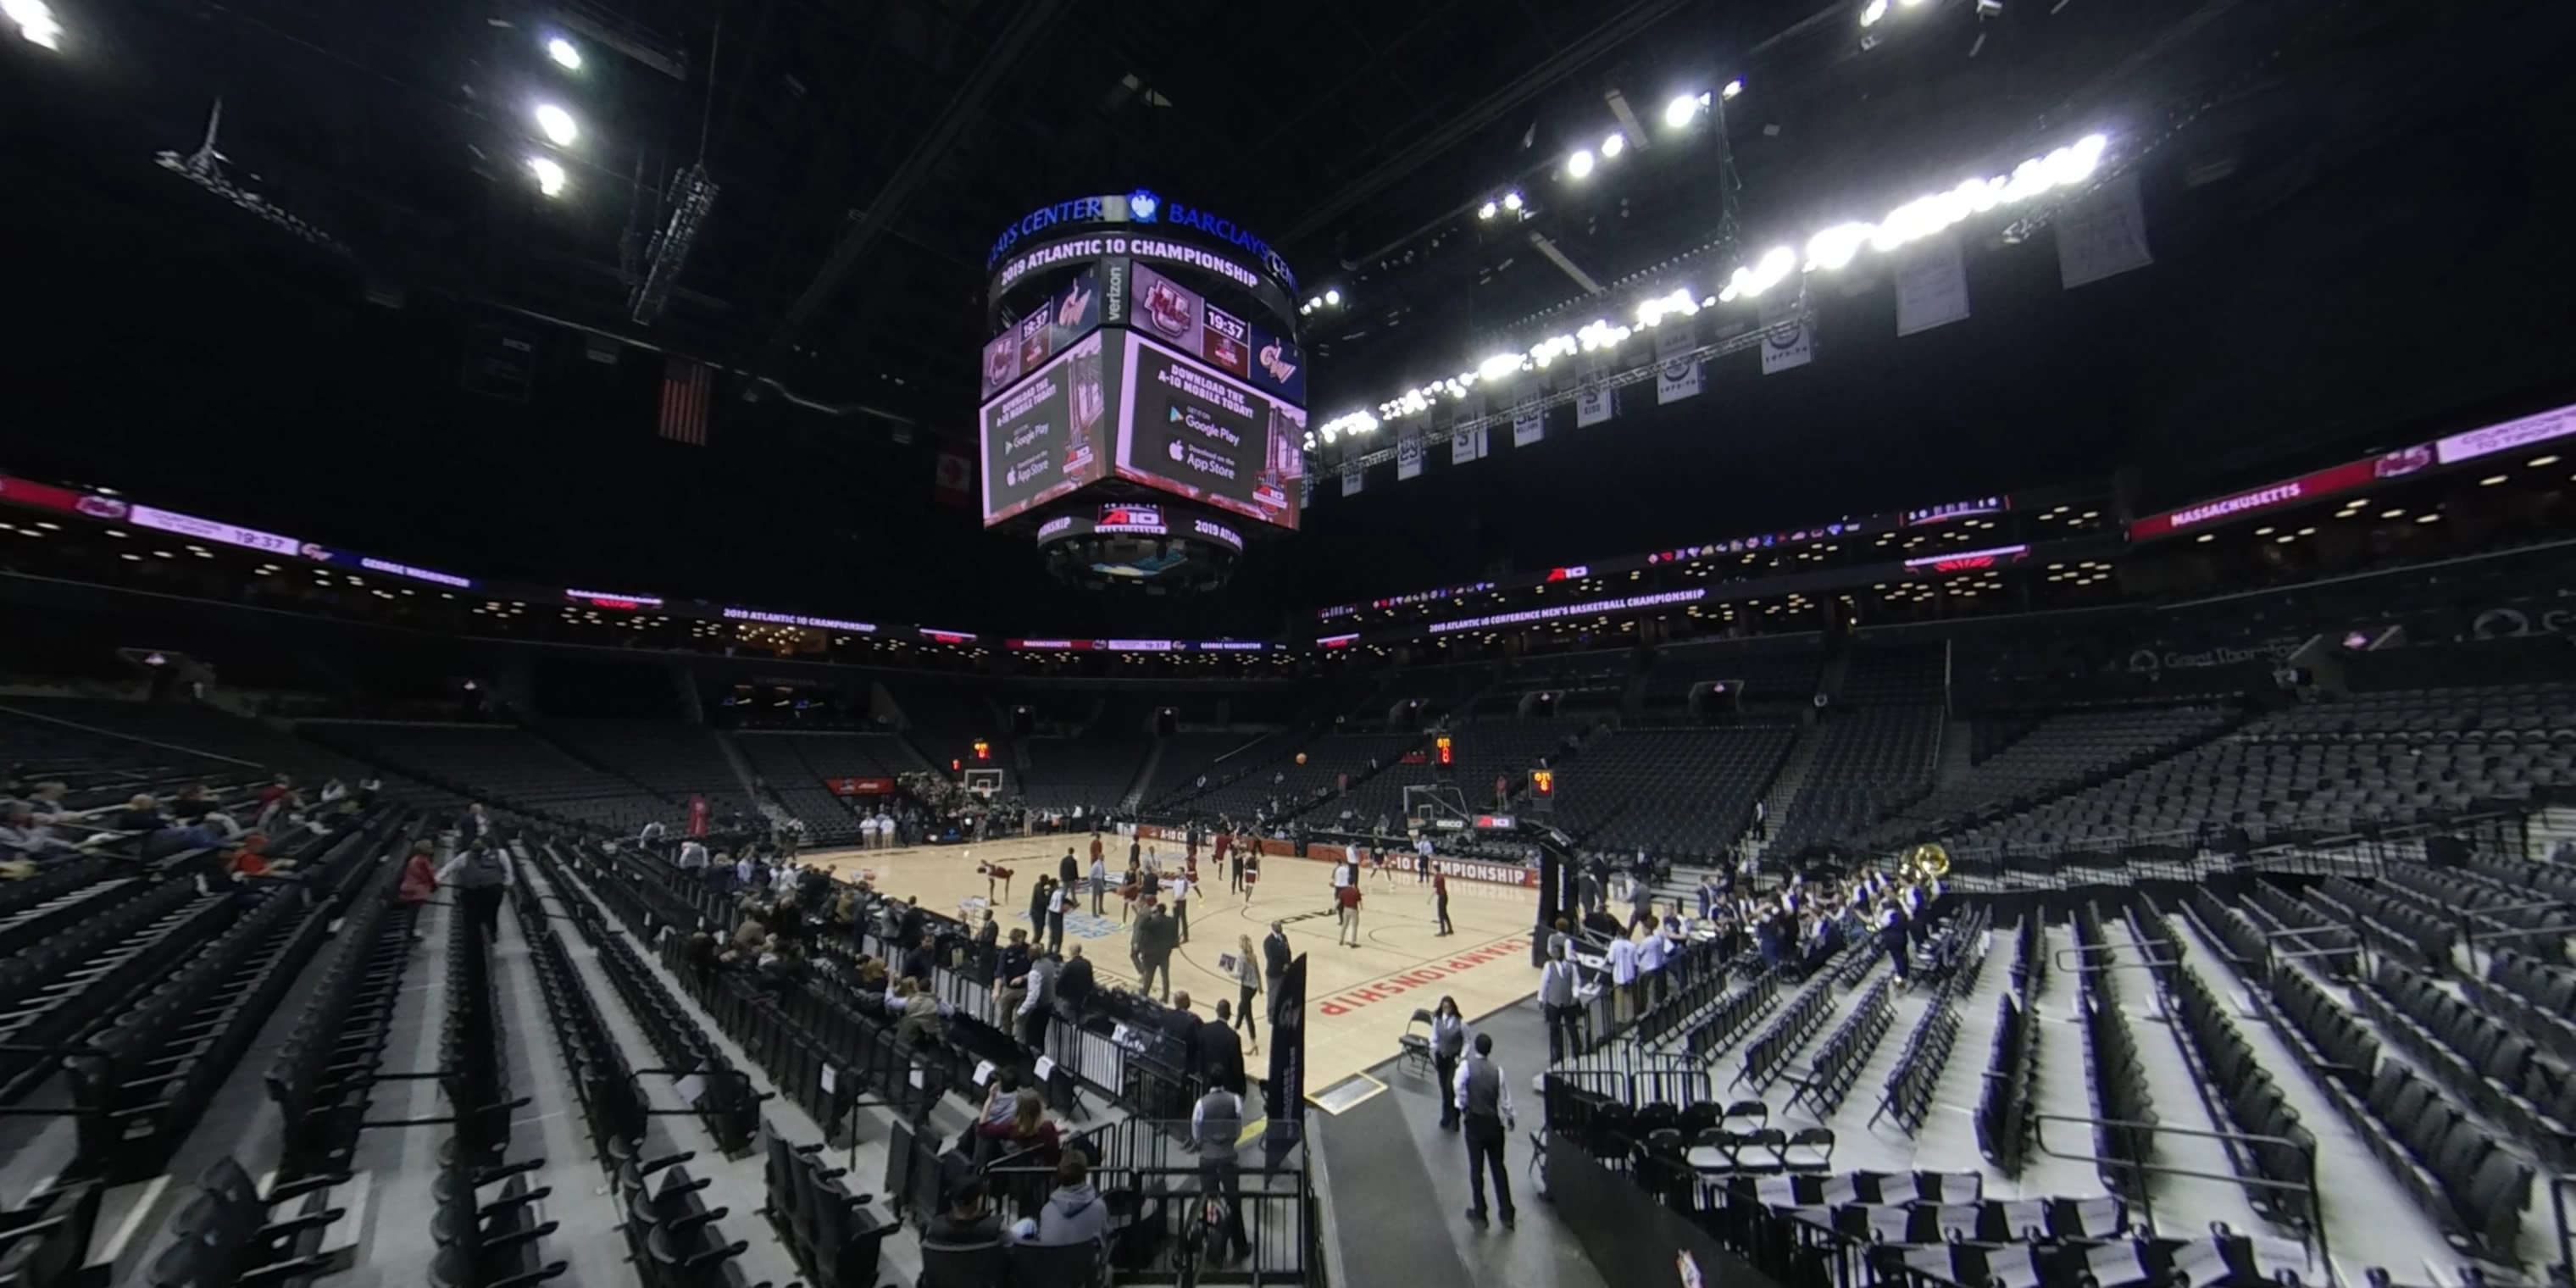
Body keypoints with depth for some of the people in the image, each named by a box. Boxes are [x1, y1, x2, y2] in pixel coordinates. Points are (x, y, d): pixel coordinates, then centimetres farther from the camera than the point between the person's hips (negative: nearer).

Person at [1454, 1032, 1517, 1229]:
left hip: (1474, 1122, -2)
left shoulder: (1467, 1065, -14)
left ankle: (1480, 1212, 23)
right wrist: (1510, 1120, 14)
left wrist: (1463, 1107, -3)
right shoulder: (1498, 1070, -7)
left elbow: (1458, 1087, -22)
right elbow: (1505, 1100, -2)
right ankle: (1507, 1214, 22)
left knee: (1476, 1168, 12)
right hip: (1494, 1122, 3)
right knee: (1498, 1167, 16)